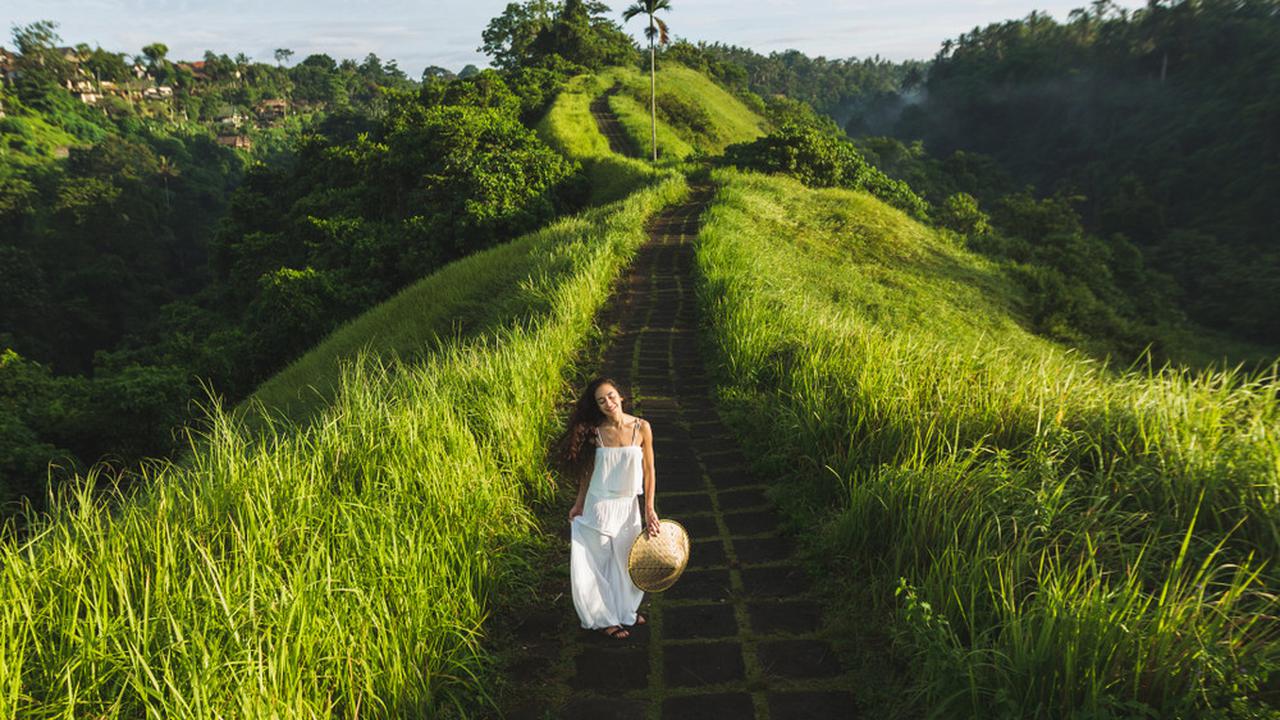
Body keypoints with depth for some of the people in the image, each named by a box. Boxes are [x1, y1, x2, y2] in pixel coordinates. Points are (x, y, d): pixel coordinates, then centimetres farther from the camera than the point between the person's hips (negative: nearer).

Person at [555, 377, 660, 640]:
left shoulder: (641, 428, -9)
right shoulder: (595, 431, -11)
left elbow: (648, 470, -3)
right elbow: (588, 471, 1)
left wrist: (649, 509, -3)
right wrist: (578, 504, 5)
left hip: (628, 506, 2)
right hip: (599, 507, -2)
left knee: (627, 562, 16)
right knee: (598, 562, 9)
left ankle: (625, 610, 40)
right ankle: (606, 618, 29)